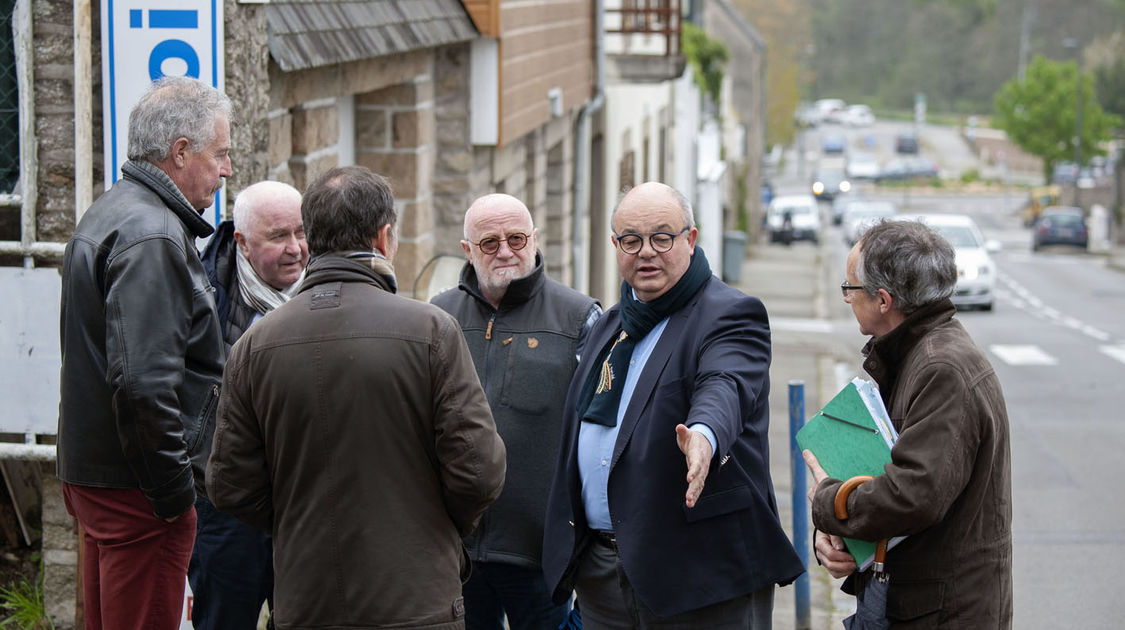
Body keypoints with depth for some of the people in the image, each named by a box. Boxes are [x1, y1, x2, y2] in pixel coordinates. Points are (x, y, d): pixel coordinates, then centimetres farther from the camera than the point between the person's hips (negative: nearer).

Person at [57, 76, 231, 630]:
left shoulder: (108, 213, 17)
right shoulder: (152, 237, -18)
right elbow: (143, 381, -27)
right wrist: (174, 489, -18)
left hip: (89, 474, 11)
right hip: (135, 484, -11)